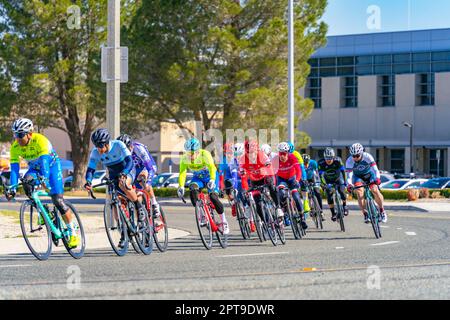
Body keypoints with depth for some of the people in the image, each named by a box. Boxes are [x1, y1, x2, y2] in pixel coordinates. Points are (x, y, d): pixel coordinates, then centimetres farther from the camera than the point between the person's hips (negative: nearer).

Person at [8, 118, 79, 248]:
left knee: (58, 200, -14)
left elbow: (44, 161, -43)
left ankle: (73, 233, -3)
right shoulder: (15, 147, -18)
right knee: (26, 182, -31)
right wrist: (12, 189, -31)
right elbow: (14, 168, -21)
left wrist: (44, 179, -58)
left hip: (52, 165, -4)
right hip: (35, 168, 4)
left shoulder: (40, 140, -33)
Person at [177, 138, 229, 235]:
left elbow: (212, 167, -45)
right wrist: (181, 186, -43)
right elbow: (182, 173, -27)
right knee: (193, 189, -29)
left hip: (210, 176, -3)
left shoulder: (204, 154, -31)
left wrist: (212, 180, -63)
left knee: (213, 196, -21)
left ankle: (224, 222, -5)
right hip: (198, 178, 3)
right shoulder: (185, 158, -20)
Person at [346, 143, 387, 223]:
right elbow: (349, 175, -30)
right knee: (359, 191, -25)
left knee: (375, 190, -20)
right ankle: (365, 214, -18)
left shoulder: (367, 157, -29)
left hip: (369, 174, 0)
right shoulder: (349, 161, -27)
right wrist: (349, 184, -50)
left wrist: (377, 178, -52)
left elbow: (375, 169, -34)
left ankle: (382, 210, 2)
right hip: (358, 176, 0)